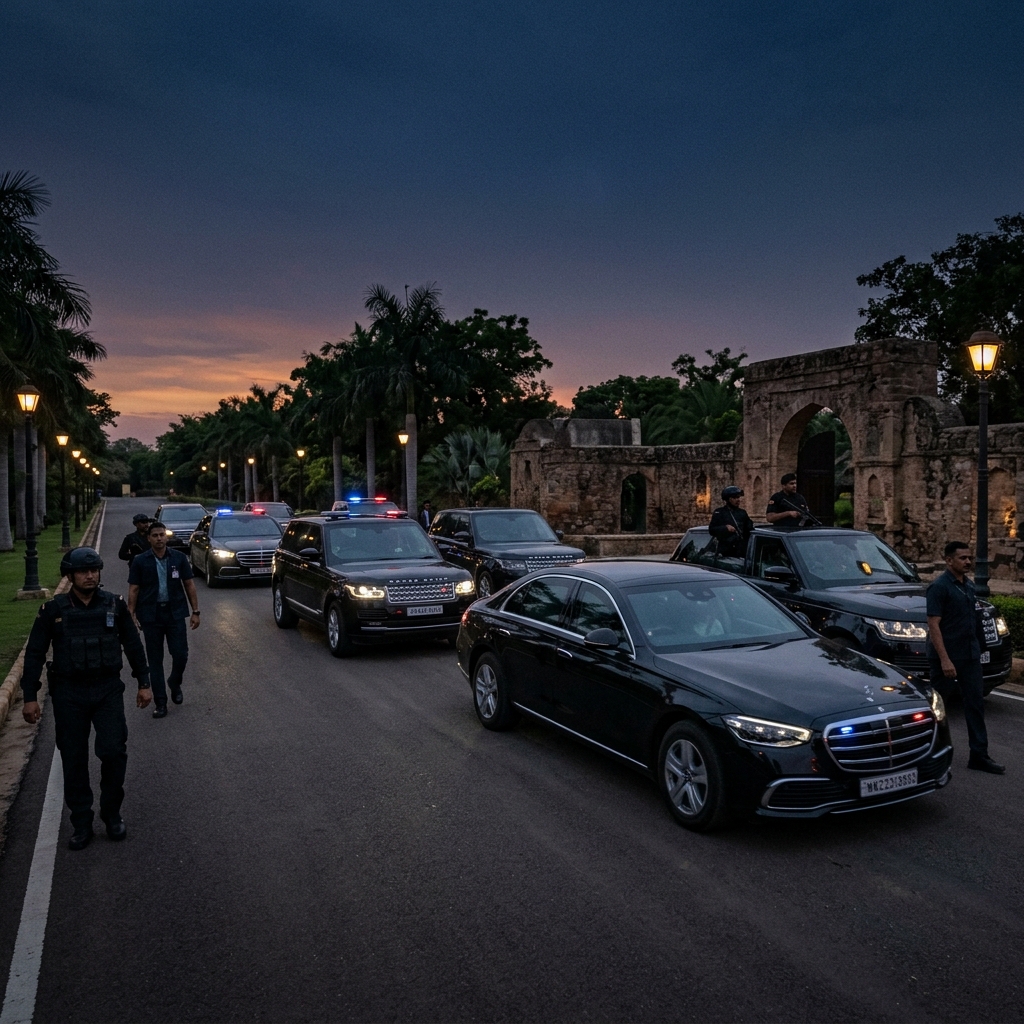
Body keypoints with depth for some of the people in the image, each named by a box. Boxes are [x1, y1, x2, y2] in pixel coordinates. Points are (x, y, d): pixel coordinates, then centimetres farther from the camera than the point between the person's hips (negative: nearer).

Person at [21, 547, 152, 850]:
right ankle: (81, 824, 21)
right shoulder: (53, 610, -5)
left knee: (114, 752, -7)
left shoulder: (115, 604, -3)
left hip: (108, 690, 0)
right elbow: (34, 653, 1)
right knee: (74, 760, 7)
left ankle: (112, 814, 16)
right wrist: (30, 696, -2)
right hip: (68, 694, 0)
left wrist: (144, 683, 7)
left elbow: (133, 645, 6)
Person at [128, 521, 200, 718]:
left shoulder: (179, 558, 2)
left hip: (175, 613, 0)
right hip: (150, 616, 0)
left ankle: (175, 684, 29)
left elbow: (189, 585, 5)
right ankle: (160, 702, 15)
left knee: (180, 655, -3)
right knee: (155, 659, 5)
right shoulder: (140, 561, 0)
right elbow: (133, 590, 2)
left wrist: (195, 611, 2)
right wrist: (131, 614, -7)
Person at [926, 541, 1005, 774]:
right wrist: (944, 659, -23)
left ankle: (979, 755, 11)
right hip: (947, 656, -7)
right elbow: (933, 625, -19)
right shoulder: (940, 587, -14)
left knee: (975, 703, 6)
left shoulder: (969, 586, 10)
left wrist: (976, 649, 15)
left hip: (970, 655, 7)